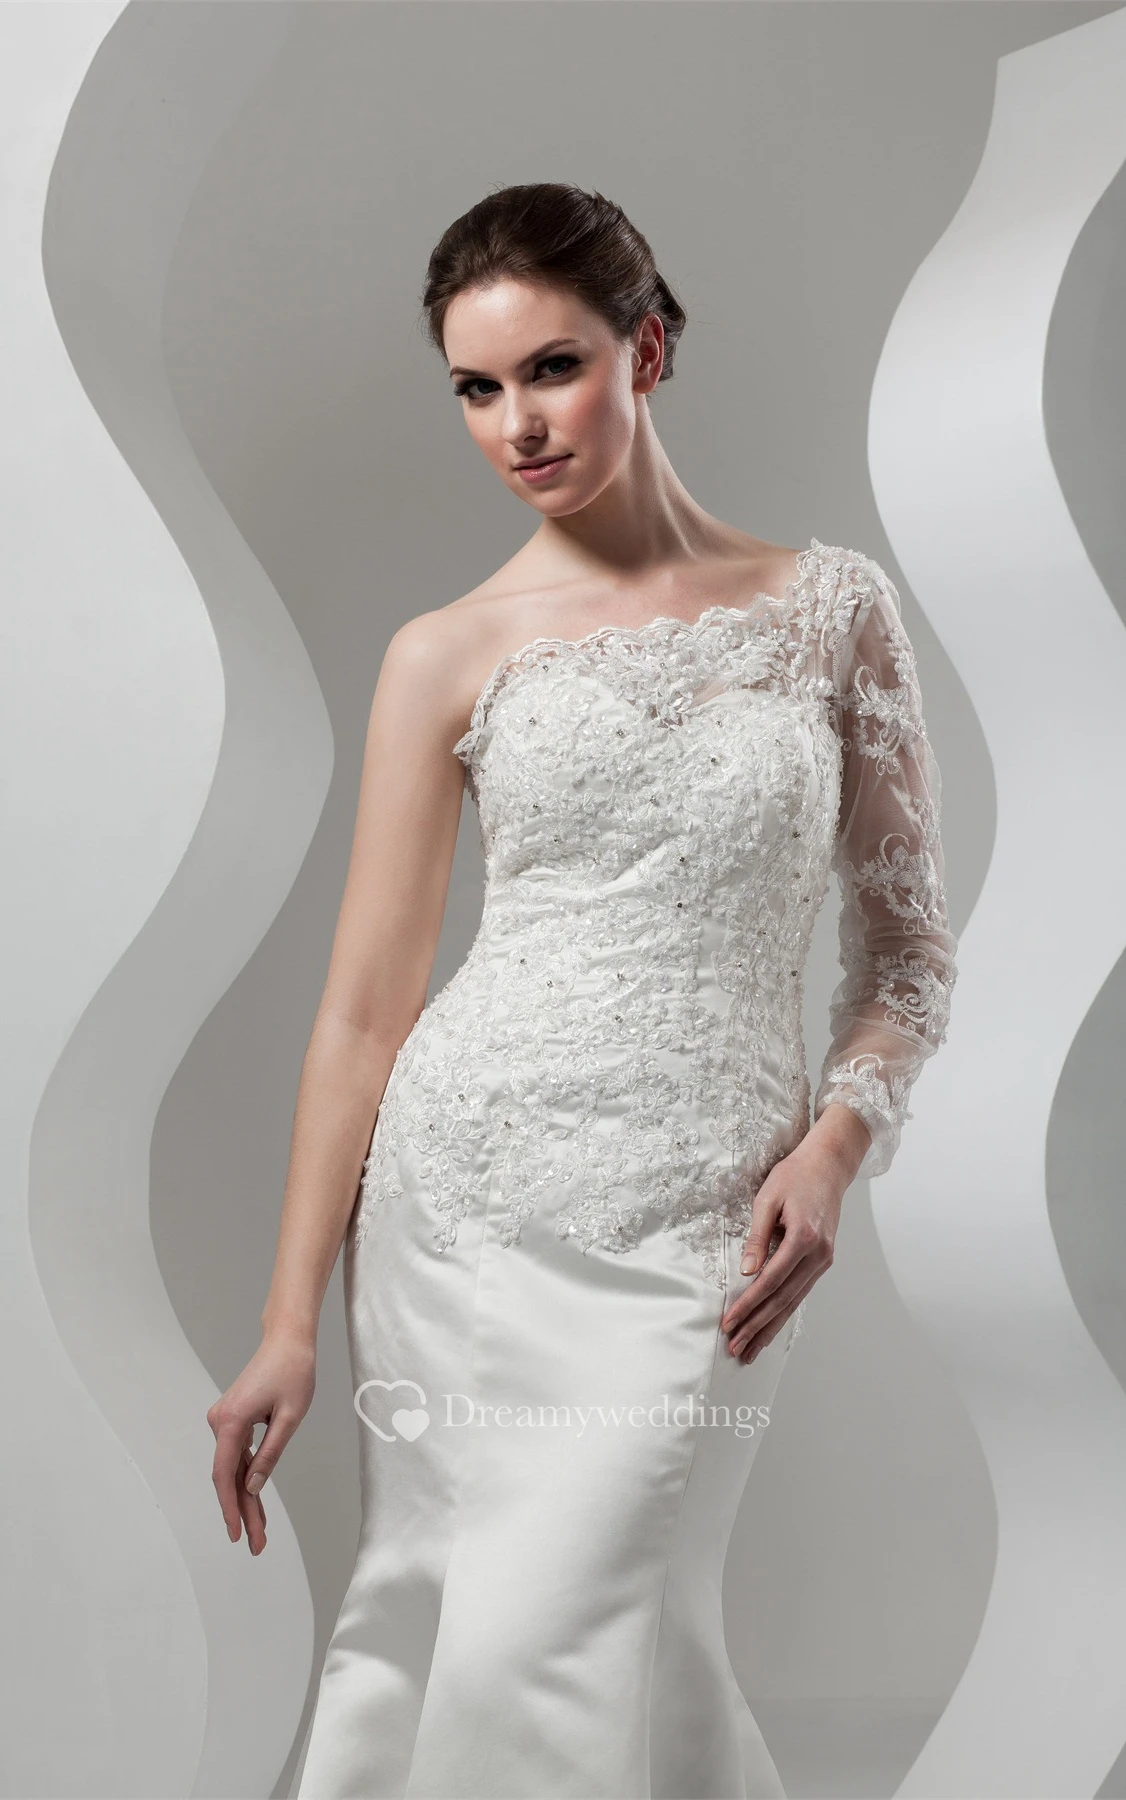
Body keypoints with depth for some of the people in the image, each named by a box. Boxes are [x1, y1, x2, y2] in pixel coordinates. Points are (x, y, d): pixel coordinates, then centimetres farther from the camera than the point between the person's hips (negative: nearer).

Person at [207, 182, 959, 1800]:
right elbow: (367, 1005, 3)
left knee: (538, 1647, -8)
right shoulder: (450, 656, 2)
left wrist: (834, 1145, -10)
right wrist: (289, 1323, 2)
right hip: (454, 1199, 2)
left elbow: (909, 945, 8)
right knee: (421, 1633, 7)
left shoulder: (833, 607, 4)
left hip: (699, 1236, -1)